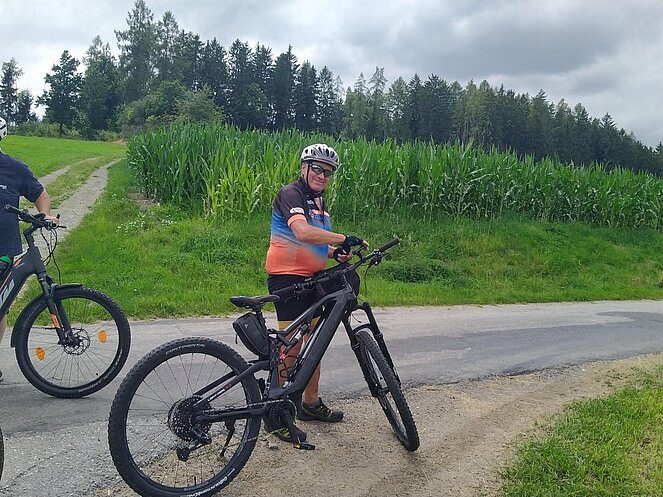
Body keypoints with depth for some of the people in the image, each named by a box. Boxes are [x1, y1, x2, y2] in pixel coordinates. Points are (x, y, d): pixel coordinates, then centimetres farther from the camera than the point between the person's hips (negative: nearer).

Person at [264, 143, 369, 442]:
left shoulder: (319, 202, 16)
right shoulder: (291, 194, -12)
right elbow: (303, 232, -31)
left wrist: (335, 252, 4)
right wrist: (344, 239, -29)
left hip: (311, 279, 9)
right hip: (287, 278, -9)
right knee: (291, 346, -6)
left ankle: (311, 403, 30)